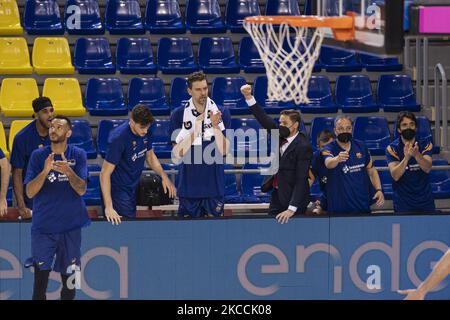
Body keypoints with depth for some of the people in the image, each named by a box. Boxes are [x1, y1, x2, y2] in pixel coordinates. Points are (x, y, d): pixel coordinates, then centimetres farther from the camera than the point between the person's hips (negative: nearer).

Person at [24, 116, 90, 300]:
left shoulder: (78, 155, 1)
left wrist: (68, 171, -27)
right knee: (40, 278, -5)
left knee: (69, 281, 8)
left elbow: (81, 189, -8)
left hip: (70, 227, 1)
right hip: (43, 227, -1)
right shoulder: (38, 156, 0)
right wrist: (45, 171, -22)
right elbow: (30, 192, -6)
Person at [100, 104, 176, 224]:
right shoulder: (118, 138, -25)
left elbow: (150, 155, 17)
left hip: (136, 187, 7)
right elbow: (105, 173, -24)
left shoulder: (144, 132, -3)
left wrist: (164, 176, 1)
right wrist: (108, 207, -29)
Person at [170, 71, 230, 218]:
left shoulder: (221, 113, 1)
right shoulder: (179, 115, 0)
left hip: (214, 183, 0)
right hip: (188, 185, 0)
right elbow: (177, 153, -6)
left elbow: (223, 150, -5)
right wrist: (195, 130, -17)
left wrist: (215, 126, -20)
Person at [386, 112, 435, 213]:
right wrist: (406, 158, -38)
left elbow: (427, 168, -20)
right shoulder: (392, 149, -8)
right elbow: (395, 176, -21)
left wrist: (416, 154, -39)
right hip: (403, 204, -2)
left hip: (425, 201, 2)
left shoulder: (426, 145, -3)